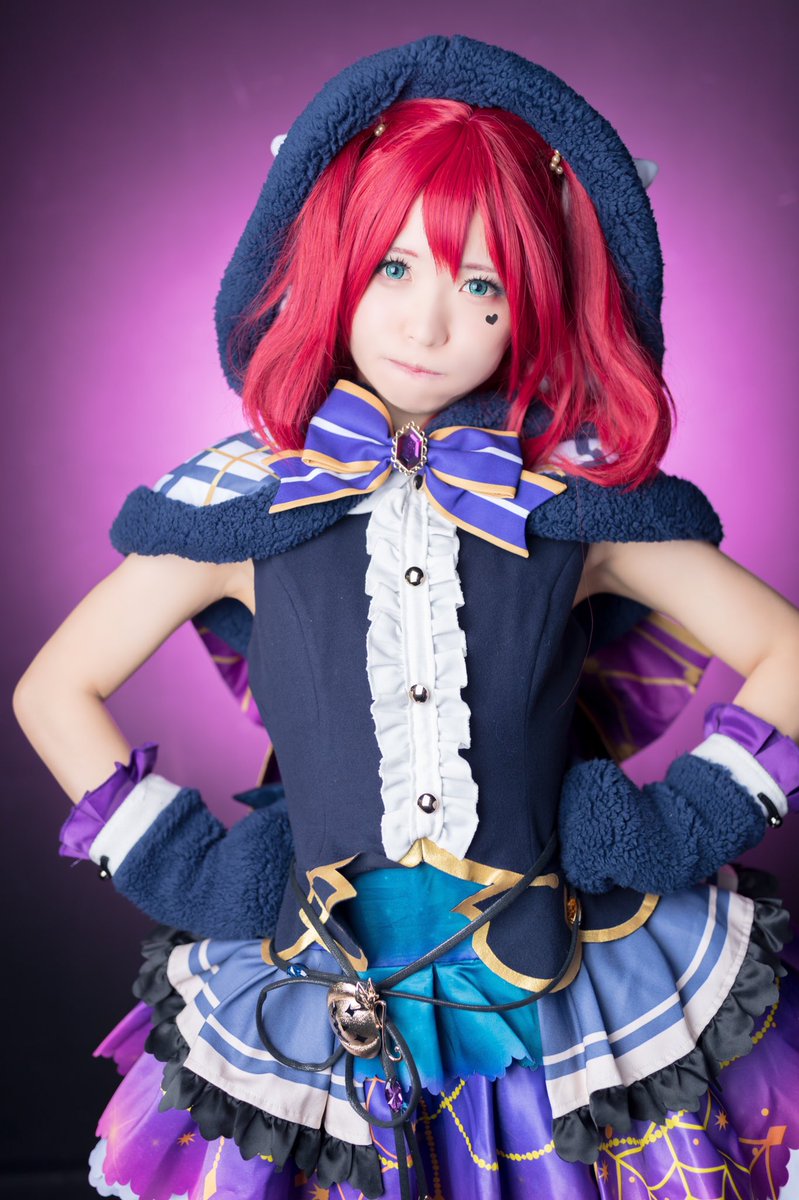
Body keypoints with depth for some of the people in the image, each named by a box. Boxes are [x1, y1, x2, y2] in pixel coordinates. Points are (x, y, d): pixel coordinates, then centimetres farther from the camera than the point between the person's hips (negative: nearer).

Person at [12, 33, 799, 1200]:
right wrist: (176, 861, -2)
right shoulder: (240, 506, -7)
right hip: (317, 1012, 0)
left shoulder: (580, 503, -7)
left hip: (568, 1004, 0)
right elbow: (53, 691, 4)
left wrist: (687, 820, -6)